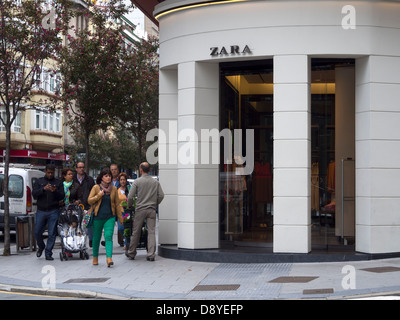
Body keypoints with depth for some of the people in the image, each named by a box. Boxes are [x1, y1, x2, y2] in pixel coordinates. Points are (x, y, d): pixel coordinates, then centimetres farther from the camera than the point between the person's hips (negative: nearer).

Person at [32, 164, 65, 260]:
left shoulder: (58, 182, 9)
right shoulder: (39, 181, 11)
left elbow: (62, 196, 3)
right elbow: (34, 194, -2)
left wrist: (55, 191, -16)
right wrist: (43, 189, -17)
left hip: (53, 212, -1)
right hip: (41, 211, 1)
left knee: (52, 233, -3)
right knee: (37, 232, 3)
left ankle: (48, 253, 3)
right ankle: (41, 247, 30)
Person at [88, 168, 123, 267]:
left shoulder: (114, 189, 6)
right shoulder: (96, 187, 0)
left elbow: (117, 203, 11)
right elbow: (89, 200, -1)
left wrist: (120, 217, 10)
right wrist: (98, 195, -16)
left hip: (110, 217, 0)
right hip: (98, 217, 0)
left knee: (108, 236, -14)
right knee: (96, 238, 9)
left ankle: (109, 258, -23)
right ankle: (95, 258, 26)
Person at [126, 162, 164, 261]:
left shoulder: (137, 181, -4)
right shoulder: (155, 182, 5)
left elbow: (130, 196, -7)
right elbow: (161, 195, 2)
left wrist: (129, 206, 10)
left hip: (140, 209, -2)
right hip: (152, 210, 2)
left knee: (136, 232, 7)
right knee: (151, 232, 1)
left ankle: (131, 253, 18)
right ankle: (151, 255, -3)